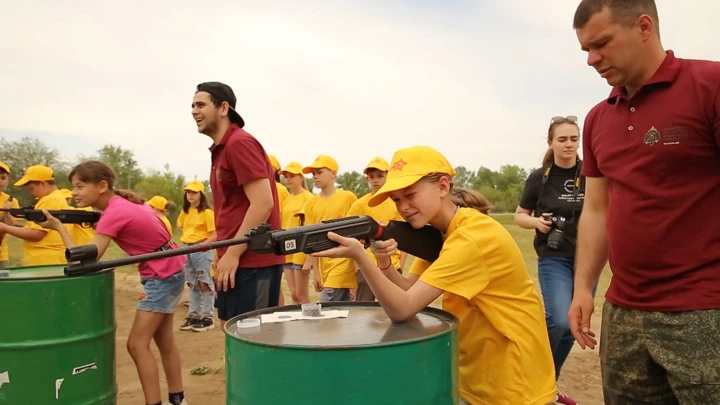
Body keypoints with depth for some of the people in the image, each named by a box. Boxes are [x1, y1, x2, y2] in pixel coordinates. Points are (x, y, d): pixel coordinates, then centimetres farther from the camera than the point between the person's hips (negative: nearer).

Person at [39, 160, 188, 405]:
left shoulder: (113, 214, -22)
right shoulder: (121, 203, 4)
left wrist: (59, 227, -15)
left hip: (163, 275, -10)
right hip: (167, 271, 10)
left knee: (137, 344, -6)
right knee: (164, 340, 17)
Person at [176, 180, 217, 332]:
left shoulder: (207, 212, -11)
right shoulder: (185, 211, 9)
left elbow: (214, 235, -14)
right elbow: (180, 226, 27)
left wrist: (201, 244, -26)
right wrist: (188, 236, 12)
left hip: (201, 249, -7)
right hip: (187, 249, 7)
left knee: (205, 284, -1)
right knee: (193, 284, 14)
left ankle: (207, 317, 6)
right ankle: (193, 315, 23)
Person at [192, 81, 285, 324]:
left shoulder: (240, 143, -14)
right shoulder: (221, 149, 16)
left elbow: (263, 203, -22)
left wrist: (232, 254, -20)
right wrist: (224, 254, 16)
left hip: (252, 260, -10)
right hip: (236, 258, 10)